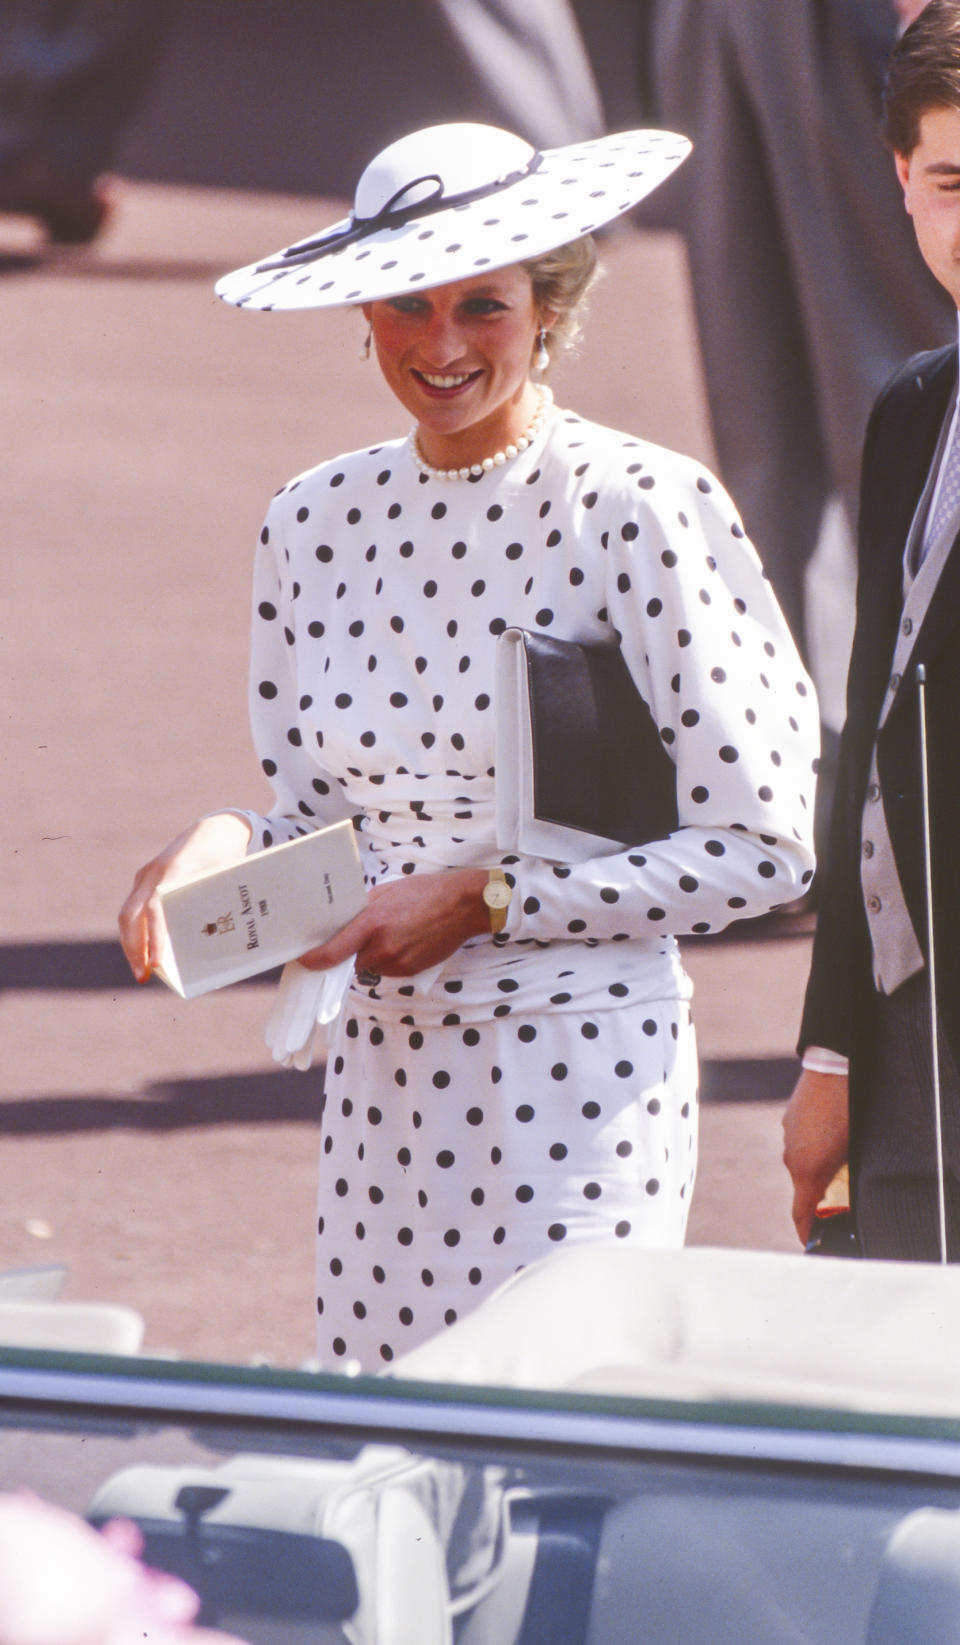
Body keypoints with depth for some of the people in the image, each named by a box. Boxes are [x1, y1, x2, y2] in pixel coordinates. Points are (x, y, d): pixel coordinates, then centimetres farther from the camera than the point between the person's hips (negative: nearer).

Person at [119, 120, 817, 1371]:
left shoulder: (644, 510, -9)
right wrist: (223, 850, -7)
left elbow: (760, 849, -9)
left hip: (589, 1060, -5)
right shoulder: (317, 522, 8)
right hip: (385, 1068, 5)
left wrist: (484, 899, -13)